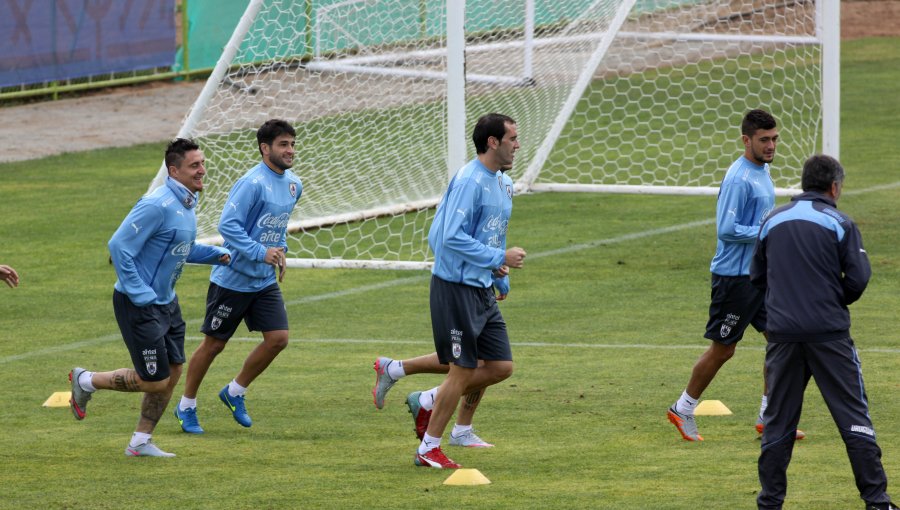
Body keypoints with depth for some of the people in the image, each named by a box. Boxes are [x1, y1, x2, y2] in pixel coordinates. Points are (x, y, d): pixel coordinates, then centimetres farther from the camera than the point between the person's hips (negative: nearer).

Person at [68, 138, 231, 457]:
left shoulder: (187, 203, 8)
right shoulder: (157, 206, -23)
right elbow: (119, 246, -24)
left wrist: (217, 254, 8)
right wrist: (141, 296, -23)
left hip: (166, 303, 10)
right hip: (139, 306, -10)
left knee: (172, 373, 10)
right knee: (154, 381, -5)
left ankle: (140, 442, 22)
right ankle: (85, 382, 16)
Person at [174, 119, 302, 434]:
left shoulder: (293, 185, 8)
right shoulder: (252, 183, -20)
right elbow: (228, 225, -26)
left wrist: (281, 249, 12)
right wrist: (261, 252, -31)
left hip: (265, 282, 7)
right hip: (233, 279, -7)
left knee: (278, 338, -3)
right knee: (213, 344, 3)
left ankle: (235, 393, 17)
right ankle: (186, 406, 21)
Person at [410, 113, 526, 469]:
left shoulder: (503, 185, 13)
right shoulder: (469, 181, -17)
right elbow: (453, 237, -24)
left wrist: (501, 279, 14)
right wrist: (499, 259, -21)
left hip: (483, 291, 9)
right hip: (456, 289, -9)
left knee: (501, 366, 5)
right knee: (462, 370, -4)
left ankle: (428, 403, 21)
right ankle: (429, 450, 8)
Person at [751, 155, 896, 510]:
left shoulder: (772, 221, 9)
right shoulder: (839, 223, -3)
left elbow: (756, 277, 14)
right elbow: (858, 278, -6)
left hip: (782, 334, 3)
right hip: (829, 333, -3)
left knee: (778, 421, 10)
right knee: (853, 414, 1)